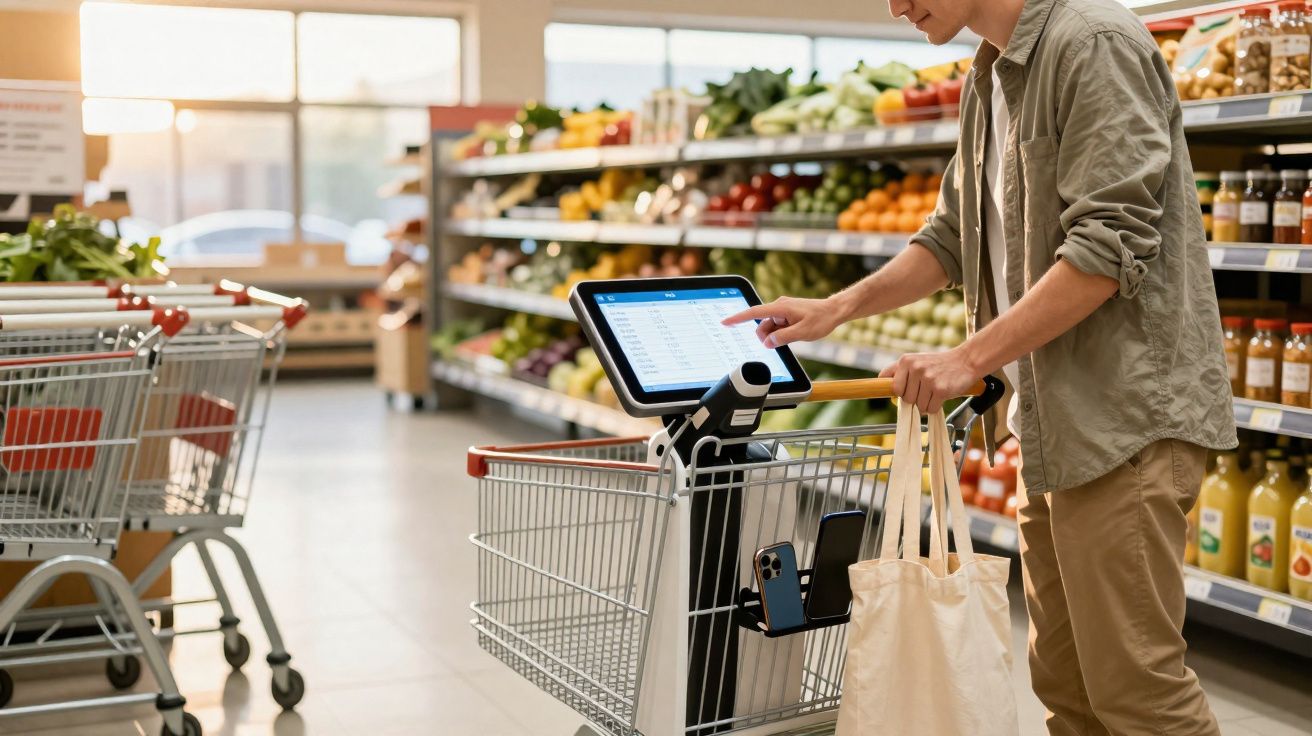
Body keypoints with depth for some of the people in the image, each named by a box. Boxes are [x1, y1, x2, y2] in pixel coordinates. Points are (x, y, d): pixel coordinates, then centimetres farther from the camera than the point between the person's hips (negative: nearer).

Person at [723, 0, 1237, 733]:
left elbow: (1112, 245, -20)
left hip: (1125, 417, -9)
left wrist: (969, 359, -16)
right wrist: (837, 308, 13)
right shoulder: (989, 81, 16)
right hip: (1053, 421, 9)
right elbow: (955, 236, 24)